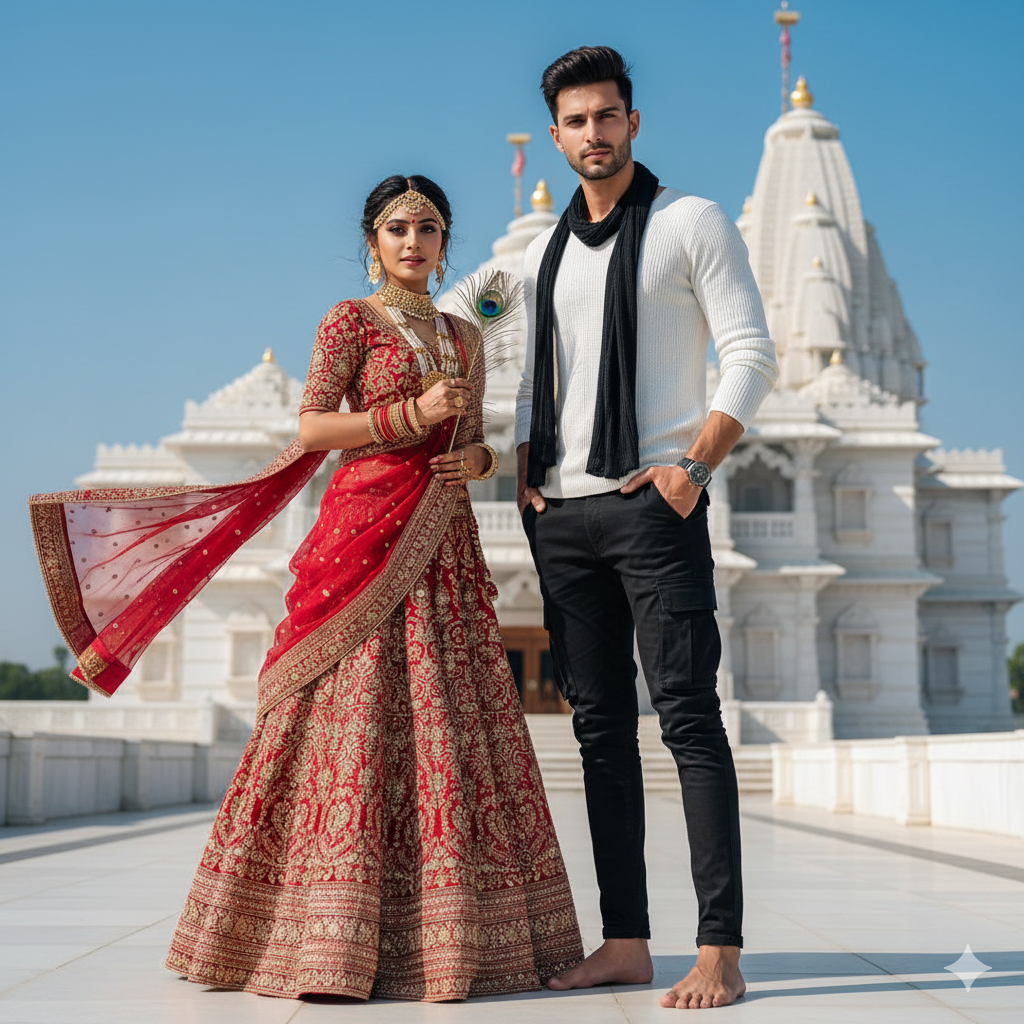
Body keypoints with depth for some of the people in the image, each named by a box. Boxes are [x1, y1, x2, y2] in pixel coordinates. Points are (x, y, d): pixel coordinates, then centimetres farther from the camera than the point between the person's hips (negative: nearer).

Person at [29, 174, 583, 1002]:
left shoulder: (466, 337, 19)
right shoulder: (351, 320, 3)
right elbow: (313, 427, -6)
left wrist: (482, 457, -1)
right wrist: (413, 415, -13)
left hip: (442, 545, 6)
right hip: (366, 534, -5)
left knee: (451, 719, 2)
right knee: (357, 715, -11)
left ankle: (453, 930, 8)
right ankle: (330, 936, -6)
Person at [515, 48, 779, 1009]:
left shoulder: (692, 221, 3)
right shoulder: (544, 253, 19)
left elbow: (751, 355, -4)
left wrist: (694, 463, -15)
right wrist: (525, 475, 7)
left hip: (653, 503, -6)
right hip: (564, 515, 6)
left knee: (687, 716, -9)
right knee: (600, 726, 6)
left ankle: (720, 950, -7)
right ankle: (624, 941, 11)